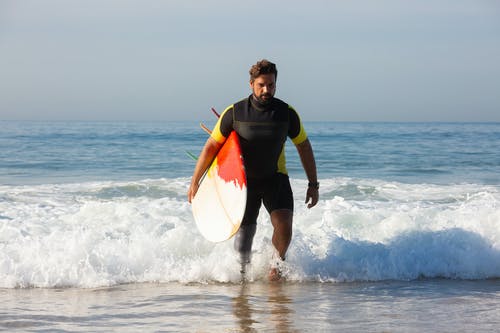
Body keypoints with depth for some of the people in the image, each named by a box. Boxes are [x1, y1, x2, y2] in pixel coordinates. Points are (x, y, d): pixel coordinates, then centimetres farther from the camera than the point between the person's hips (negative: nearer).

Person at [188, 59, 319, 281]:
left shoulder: (287, 113, -9)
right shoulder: (234, 113, -12)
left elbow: (304, 147, 3)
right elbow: (212, 146, -5)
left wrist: (313, 184, 4)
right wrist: (195, 181, -6)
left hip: (275, 178, 0)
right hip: (244, 179, 0)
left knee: (283, 224, -20)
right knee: (244, 230, 5)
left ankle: (277, 265, 3)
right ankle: (243, 271, 29)